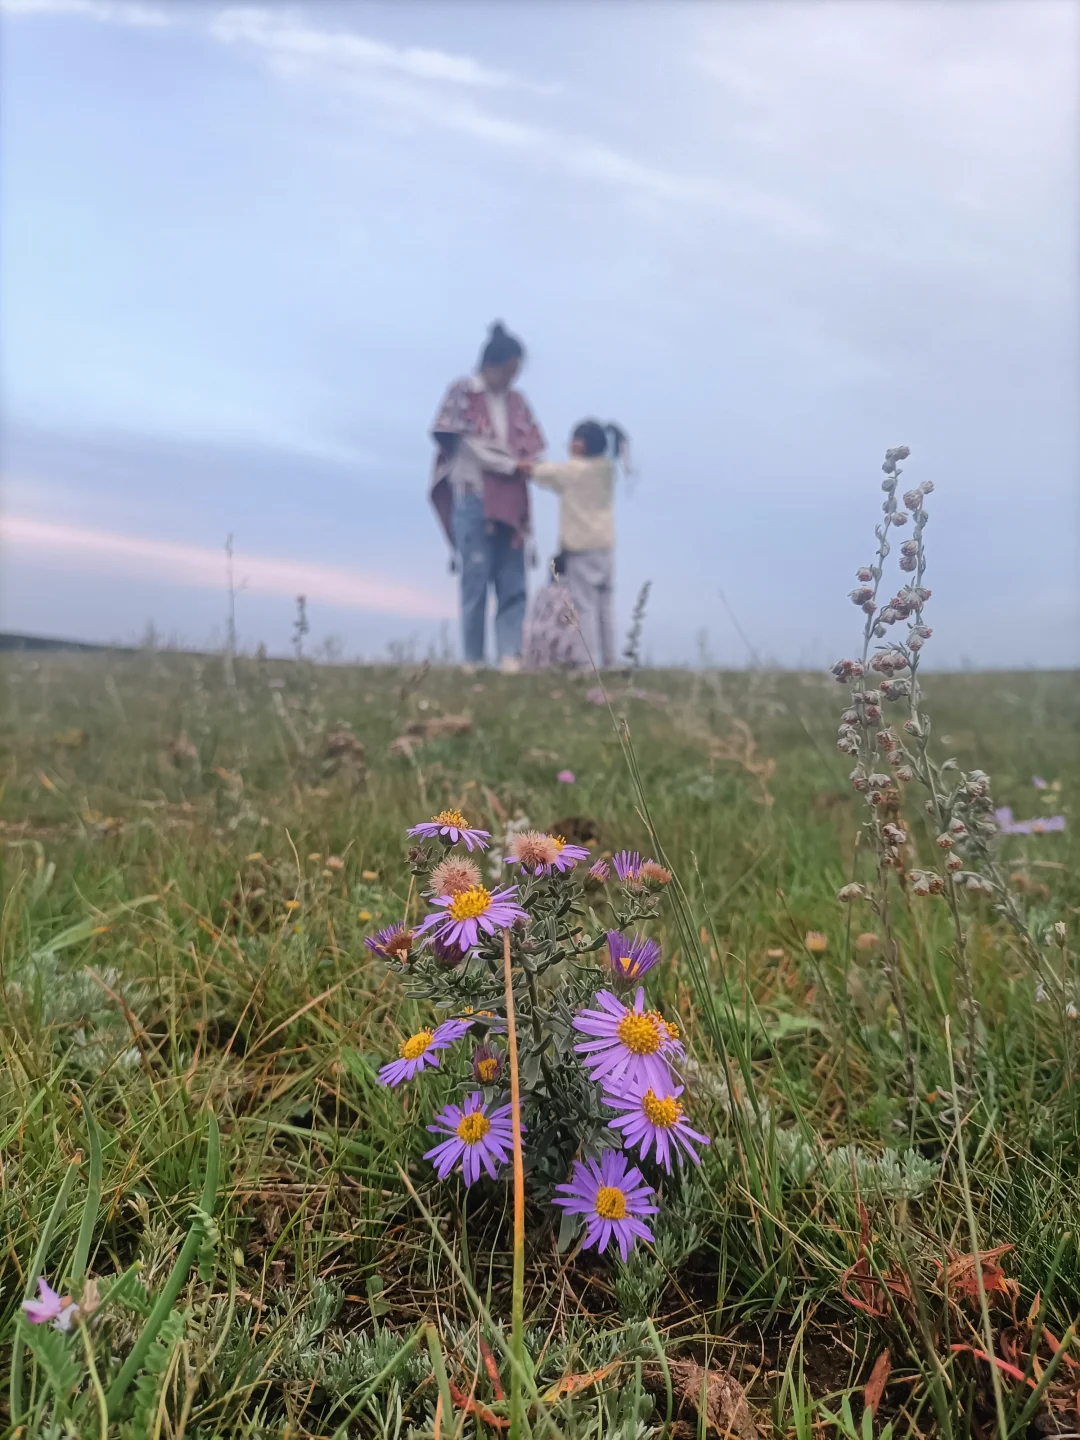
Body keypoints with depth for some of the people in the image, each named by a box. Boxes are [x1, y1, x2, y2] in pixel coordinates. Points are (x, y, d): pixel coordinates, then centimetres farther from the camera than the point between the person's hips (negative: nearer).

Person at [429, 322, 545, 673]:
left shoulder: (516, 401, 16)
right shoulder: (463, 393, 1)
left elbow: (532, 445, 15)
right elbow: (467, 443, -6)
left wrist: (530, 464, -7)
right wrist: (512, 464, -7)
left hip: (511, 503, 5)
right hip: (473, 499, -5)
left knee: (513, 584, -3)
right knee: (476, 581, -5)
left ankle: (511, 656, -6)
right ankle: (473, 660, 0)